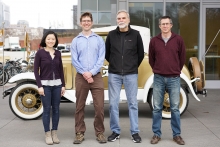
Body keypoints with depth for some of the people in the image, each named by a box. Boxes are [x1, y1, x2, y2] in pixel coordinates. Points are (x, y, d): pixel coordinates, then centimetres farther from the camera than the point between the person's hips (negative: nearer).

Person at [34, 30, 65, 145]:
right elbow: (36, 70, -6)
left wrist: (63, 85, 6)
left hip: (57, 85, 4)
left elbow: (61, 70, 11)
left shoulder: (58, 53, 8)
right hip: (45, 85, -4)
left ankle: (54, 133, 18)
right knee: (47, 109, 1)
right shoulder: (40, 53, -4)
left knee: (56, 109, 7)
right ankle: (47, 134, 11)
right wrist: (39, 86, -12)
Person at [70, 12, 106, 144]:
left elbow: (101, 59, -1)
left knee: (99, 106, -2)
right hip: (81, 77, 1)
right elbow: (74, 60, 1)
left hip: (96, 76, -1)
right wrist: (84, 73, -12)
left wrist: (91, 72, -12)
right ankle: (80, 133, 15)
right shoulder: (76, 41, 9)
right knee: (80, 107, 5)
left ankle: (100, 132, 12)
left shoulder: (99, 39, 7)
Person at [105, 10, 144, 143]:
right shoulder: (111, 35, 3)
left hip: (131, 74, -1)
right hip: (114, 74, 1)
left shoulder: (135, 34, 1)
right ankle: (115, 131, 15)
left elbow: (141, 53, 9)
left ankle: (135, 132, 13)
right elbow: (106, 53, 14)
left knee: (133, 103, 4)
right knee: (113, 103, 3)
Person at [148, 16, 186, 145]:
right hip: (158, 78, 1)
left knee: (175, 108, 6)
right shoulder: (154, 41, 2)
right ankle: (157, 134, 16)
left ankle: (177, 135, 17)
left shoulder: (178, 40, 0)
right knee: (157, 108, 5)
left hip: (174, 79, -1)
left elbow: (182, 58, 8)